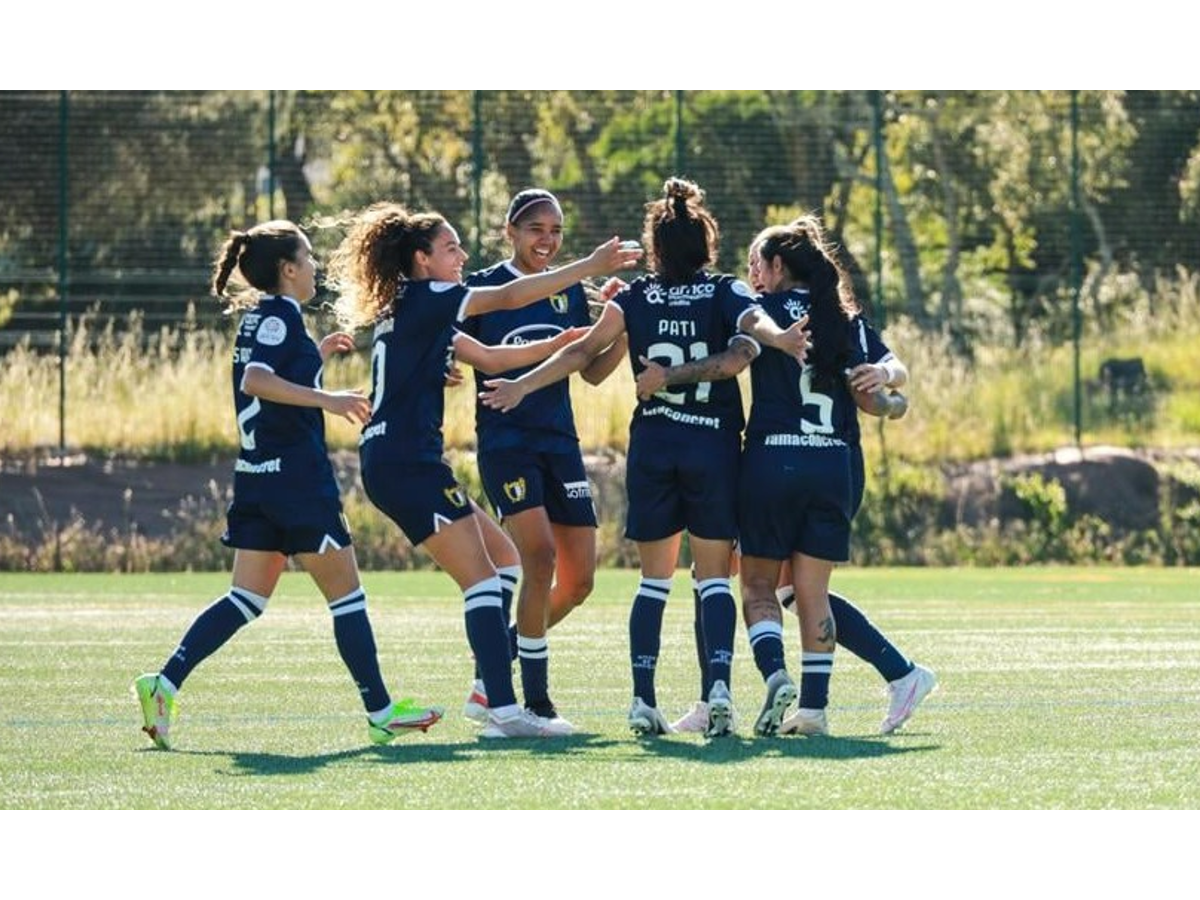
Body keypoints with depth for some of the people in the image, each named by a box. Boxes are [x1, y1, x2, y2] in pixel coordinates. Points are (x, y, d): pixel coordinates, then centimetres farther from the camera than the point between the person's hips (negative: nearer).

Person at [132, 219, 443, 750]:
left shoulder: (257, 317, 16)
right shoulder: (281, 314, -12)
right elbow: (256, 382, -26)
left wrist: (317, 355, 29)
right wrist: (328, 400, -29)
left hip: (258, 476, 9)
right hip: (297, 475, -9)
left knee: (248, 597, 8)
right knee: (345, 591, 0)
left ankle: (164, 684, -4)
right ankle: (381, 712, 5)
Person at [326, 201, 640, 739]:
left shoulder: (419, 312, 21)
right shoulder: (423, 299, -7)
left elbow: (489, 358, 23)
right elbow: (511, 296, -9)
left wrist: (559, 344, 16)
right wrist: (588, 268, -6)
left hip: (396, 465, 10)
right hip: (406, 464, -10)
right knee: (483, 578, -12)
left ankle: (490, 692, 13)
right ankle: (504, 711, -17)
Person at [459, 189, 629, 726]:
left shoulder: (569, 291, 12)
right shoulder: (483, 288, -2)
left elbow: (592, 372, 14)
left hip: (560, 441, 6)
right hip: (505, 439, -6)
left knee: (577, 581, 1)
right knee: (539, 555, -20)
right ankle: (535, 698, -12)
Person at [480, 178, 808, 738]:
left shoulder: (634, 298, 4)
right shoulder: (725, 292, 1)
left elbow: (584, 352, -2)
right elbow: (752, 322, -20)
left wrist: (522, 385, 0)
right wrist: (778, 338, -39)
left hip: (651, 445, 1)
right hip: (714, 446, -1)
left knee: (654, 579, 9)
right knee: (714, 577, 4)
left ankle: (643, 700, -1)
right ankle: (719, 686, -15)